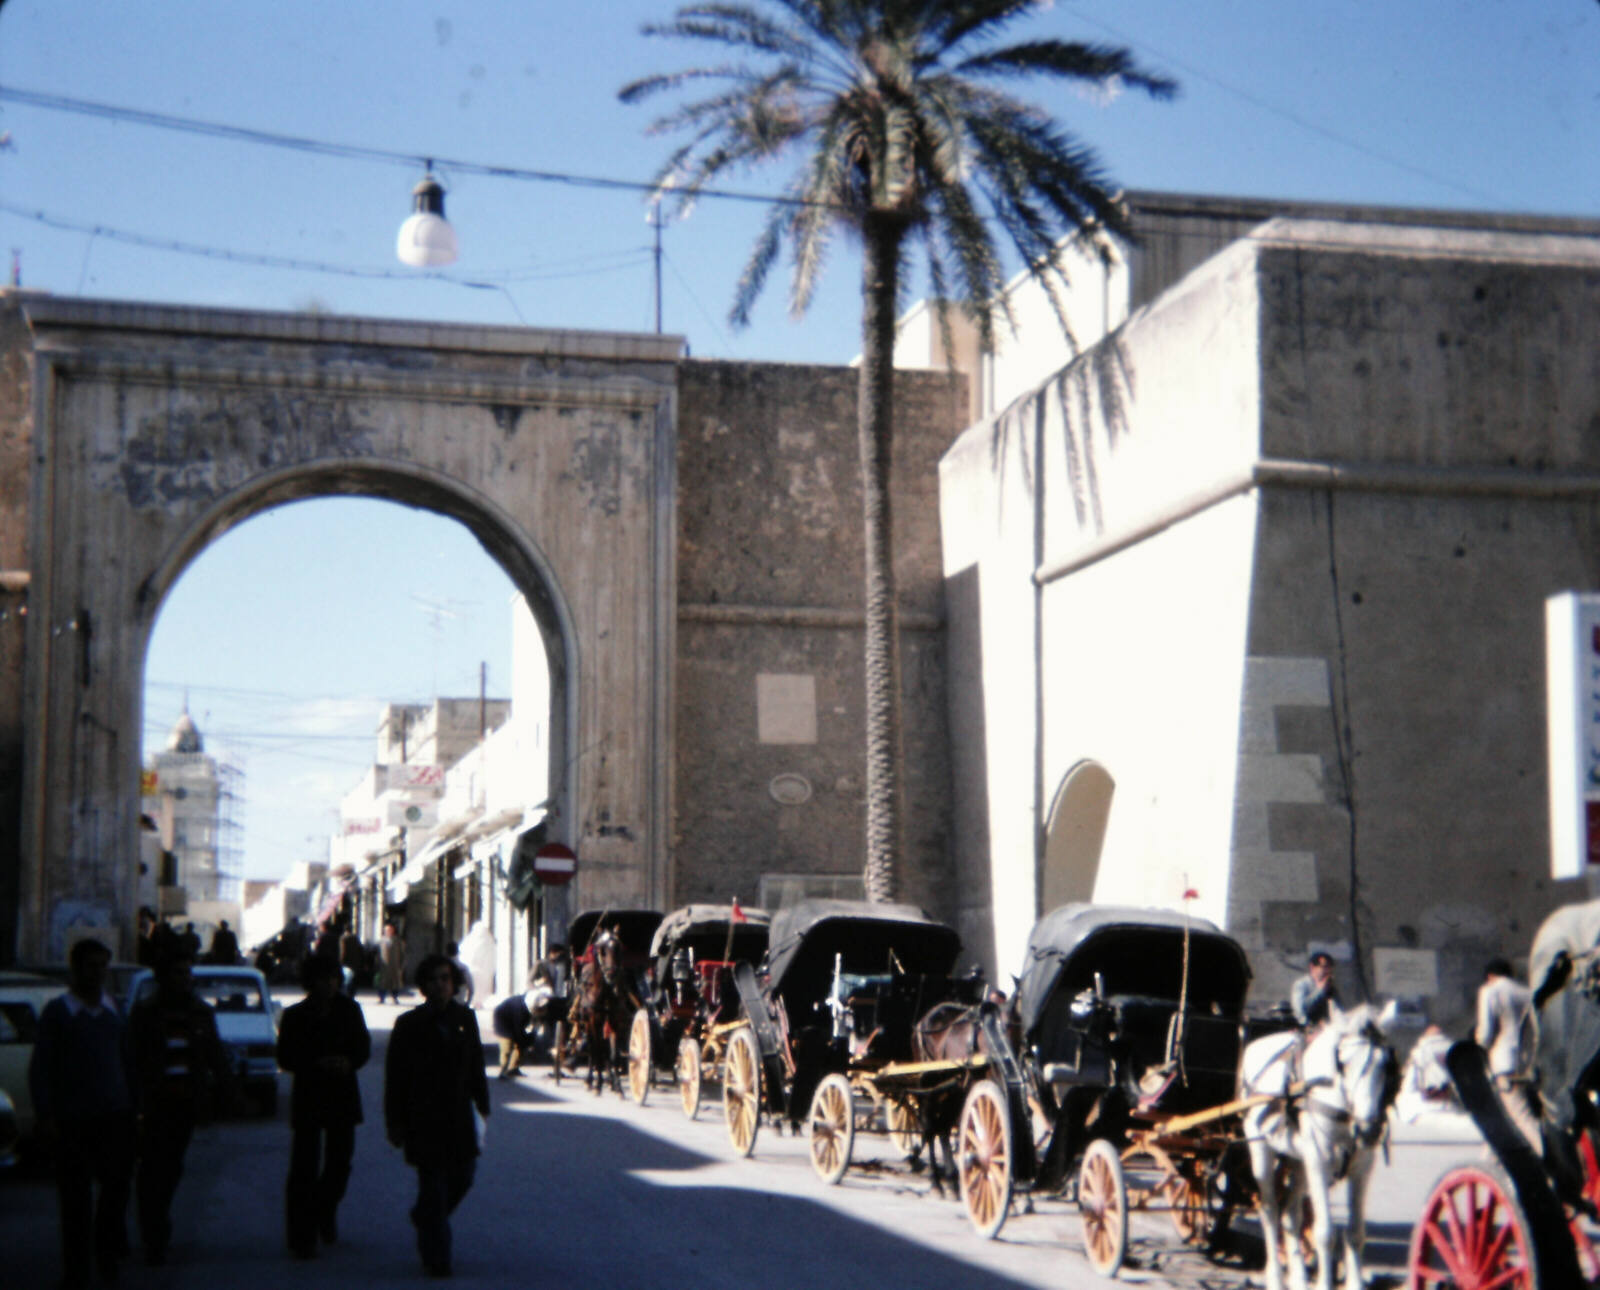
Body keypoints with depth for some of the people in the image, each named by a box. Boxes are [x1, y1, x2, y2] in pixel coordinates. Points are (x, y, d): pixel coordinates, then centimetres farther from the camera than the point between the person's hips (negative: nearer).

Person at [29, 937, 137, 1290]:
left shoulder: (114, 1010, 12)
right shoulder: (57, 1012, 0)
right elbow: (40, 1068, -3)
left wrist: (132, 1105, 13)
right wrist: (45, 1115, -11)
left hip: (115, 1115, 3)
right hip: (73, 1119, -3)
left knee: (118, 1184, 4)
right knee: (75, 1196, 0)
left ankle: (108, 1248, 26)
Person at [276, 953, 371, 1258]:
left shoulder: (348, 1009, 3)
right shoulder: (295, 1016, -3)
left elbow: (363, 1047, 7)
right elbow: (285, 1058, -4)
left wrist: (349, 1063, -13)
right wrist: (318, 1064, -17)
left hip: (343, 1096, 3)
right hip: (307, 1098, -2)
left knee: (340, 1162, 9)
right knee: (304, 1170, -5)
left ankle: (325, 1212, 37)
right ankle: (302, 1237, -2)